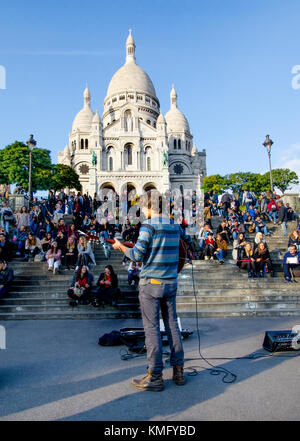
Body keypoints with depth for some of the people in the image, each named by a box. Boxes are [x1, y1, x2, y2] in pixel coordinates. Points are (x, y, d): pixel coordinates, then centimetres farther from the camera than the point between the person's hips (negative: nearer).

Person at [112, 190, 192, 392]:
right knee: (172, 324, 13)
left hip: (151, 283, -6)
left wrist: (120, 246, 2)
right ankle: (179, 371, 22)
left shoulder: (148, 226, -13)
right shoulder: (175, 225, 7)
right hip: (171, 283, 6)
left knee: (152, 327, 1)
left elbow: (137, 255, -14)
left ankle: (155, 376, 7)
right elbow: (189, 241, 26)